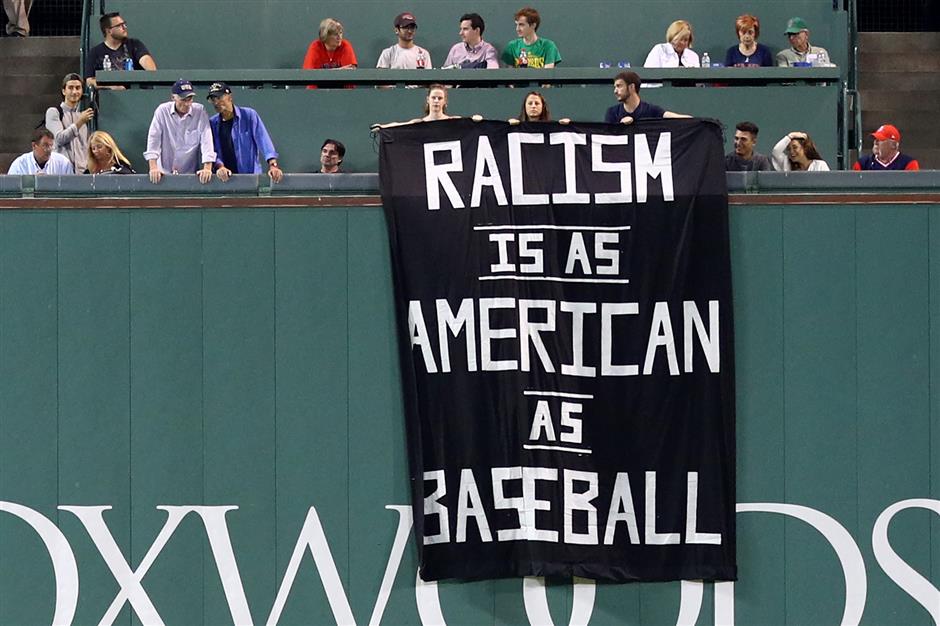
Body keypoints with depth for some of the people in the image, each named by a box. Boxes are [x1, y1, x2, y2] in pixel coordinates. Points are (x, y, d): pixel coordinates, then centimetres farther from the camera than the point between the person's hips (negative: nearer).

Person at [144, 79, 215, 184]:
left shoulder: (200, 111, -5)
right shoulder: (162, 111, -4)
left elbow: (206, 140, -11)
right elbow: (153, 139, -7)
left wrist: (207, 168, -22)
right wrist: (153, 167, -17)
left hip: (190, 174, 0)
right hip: (164, 173, 0)